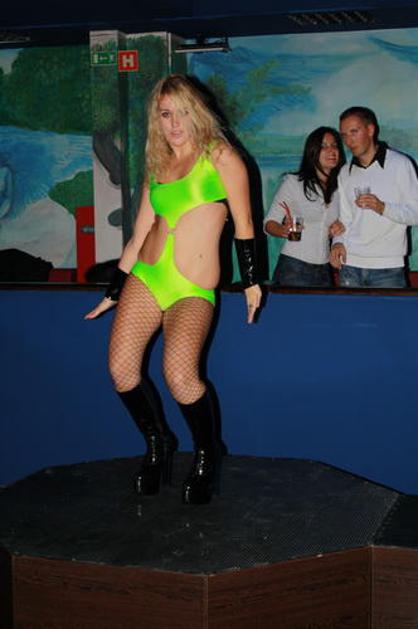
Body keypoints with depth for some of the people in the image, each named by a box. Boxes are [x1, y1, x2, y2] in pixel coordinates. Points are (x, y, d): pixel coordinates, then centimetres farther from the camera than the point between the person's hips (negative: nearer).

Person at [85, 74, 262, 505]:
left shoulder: (219, 155, 4)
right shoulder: (156, 167, 18)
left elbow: (243, 222, 1)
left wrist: (251, 280, -4)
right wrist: (112, 292, 21)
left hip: (193, 290, -5)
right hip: (146, 276, 5)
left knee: (180, 373, -25)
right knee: (121, 367, -10)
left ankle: (207, 455, 2)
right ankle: (157, 443, 16)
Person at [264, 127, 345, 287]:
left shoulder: (339, 189, 9)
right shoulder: (293, 182, -5)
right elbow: (269, 223, -7)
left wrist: (341, 227, 0)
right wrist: (284, 231, -28)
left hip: (324, 270, 5)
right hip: (294, 267, -5)